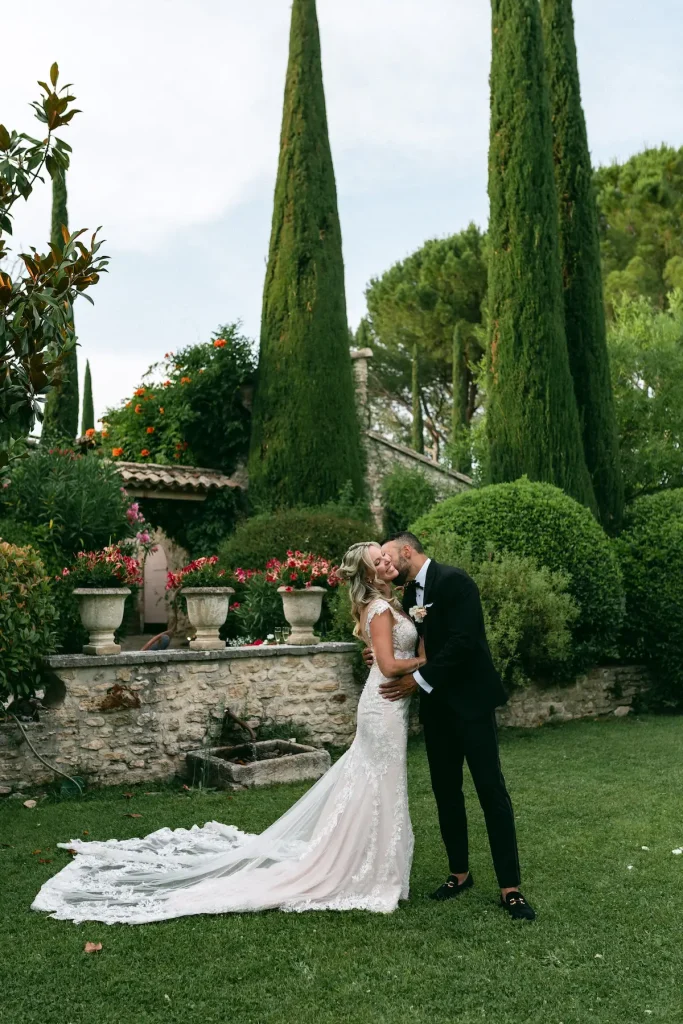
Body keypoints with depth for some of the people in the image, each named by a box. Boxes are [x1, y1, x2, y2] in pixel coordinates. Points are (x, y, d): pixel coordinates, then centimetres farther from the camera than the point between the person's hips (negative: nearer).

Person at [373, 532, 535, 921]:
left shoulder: (454, 581, -15)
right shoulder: (410, 594, 10)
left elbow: (463, 641, -23)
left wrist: (419, 679, -19)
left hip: (471, 701, -8)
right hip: (437, 706, 8)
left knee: (492, 790, -3)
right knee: (446, 791, 12)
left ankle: (511, 887, 5)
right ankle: (460, 873, 27)